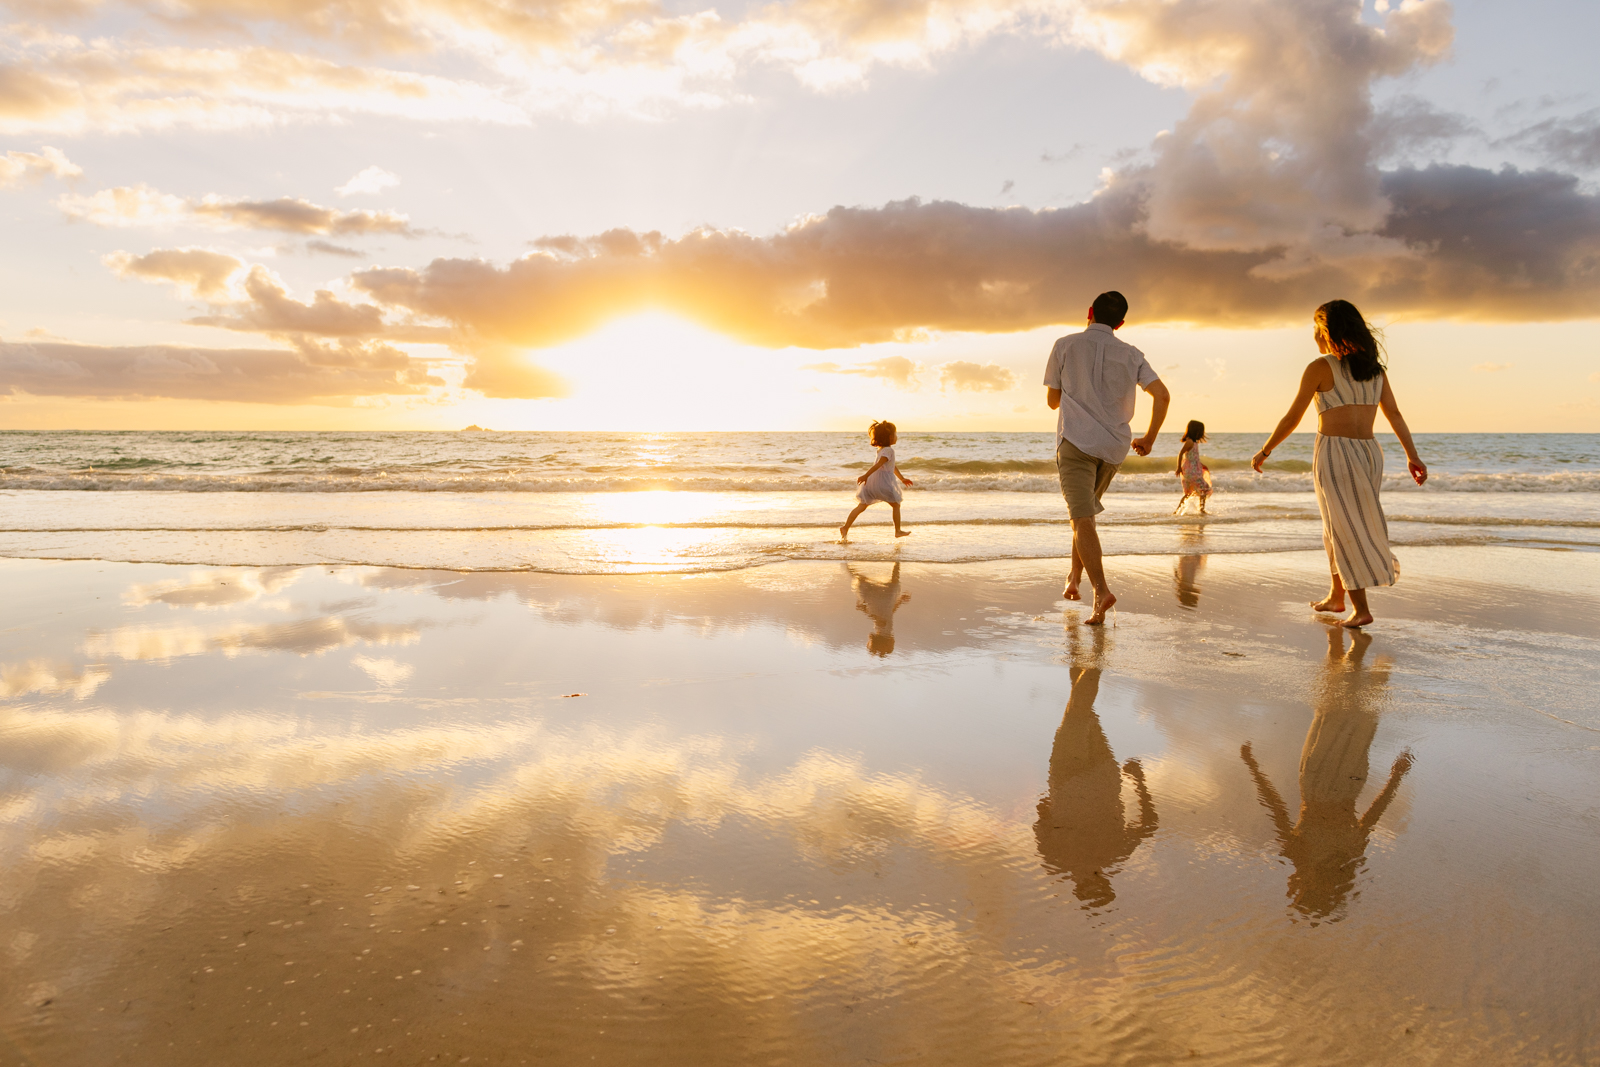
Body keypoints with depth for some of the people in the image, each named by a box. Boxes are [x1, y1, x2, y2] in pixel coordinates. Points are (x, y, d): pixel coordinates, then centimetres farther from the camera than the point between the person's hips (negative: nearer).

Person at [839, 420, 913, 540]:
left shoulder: (882, 449, 22)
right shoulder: (889, 450, -9)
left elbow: (892, 466, 32)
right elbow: (879, 464, -21)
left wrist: (902, 479, 39)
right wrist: (866, 476, -31)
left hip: (872, 481, 8)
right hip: (883, 482, -8)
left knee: (862, 506, 3)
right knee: (896, 505, 9)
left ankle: (845, 528, -6)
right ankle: (898, 531, 16)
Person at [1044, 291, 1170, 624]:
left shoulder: (1066, 345, 2)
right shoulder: (1131, 354, 8)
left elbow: (1052, 400, 9)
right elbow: (1162, 395, -2)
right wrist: (1149, 439, 9)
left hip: (1076, 440, -4)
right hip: (1114, 446, 4)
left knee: (1082, 519, -11)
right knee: (1085, 511, 23)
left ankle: (1101, 591, -27)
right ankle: (1074, 578, 27)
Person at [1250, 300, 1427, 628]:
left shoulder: (1320, 368, -8)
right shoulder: (1374, 368, 10)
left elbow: (1291, 419, -5)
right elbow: (1394, 414, 6)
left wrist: (1263, 452, 5)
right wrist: (1412, 456, 5)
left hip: (1335, 455, -6)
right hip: (1370, 454, 6)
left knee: (1345, 532, 0)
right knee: (1338, 527, 20)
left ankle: (1361, 609, -1)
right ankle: (1336, 597, 30)